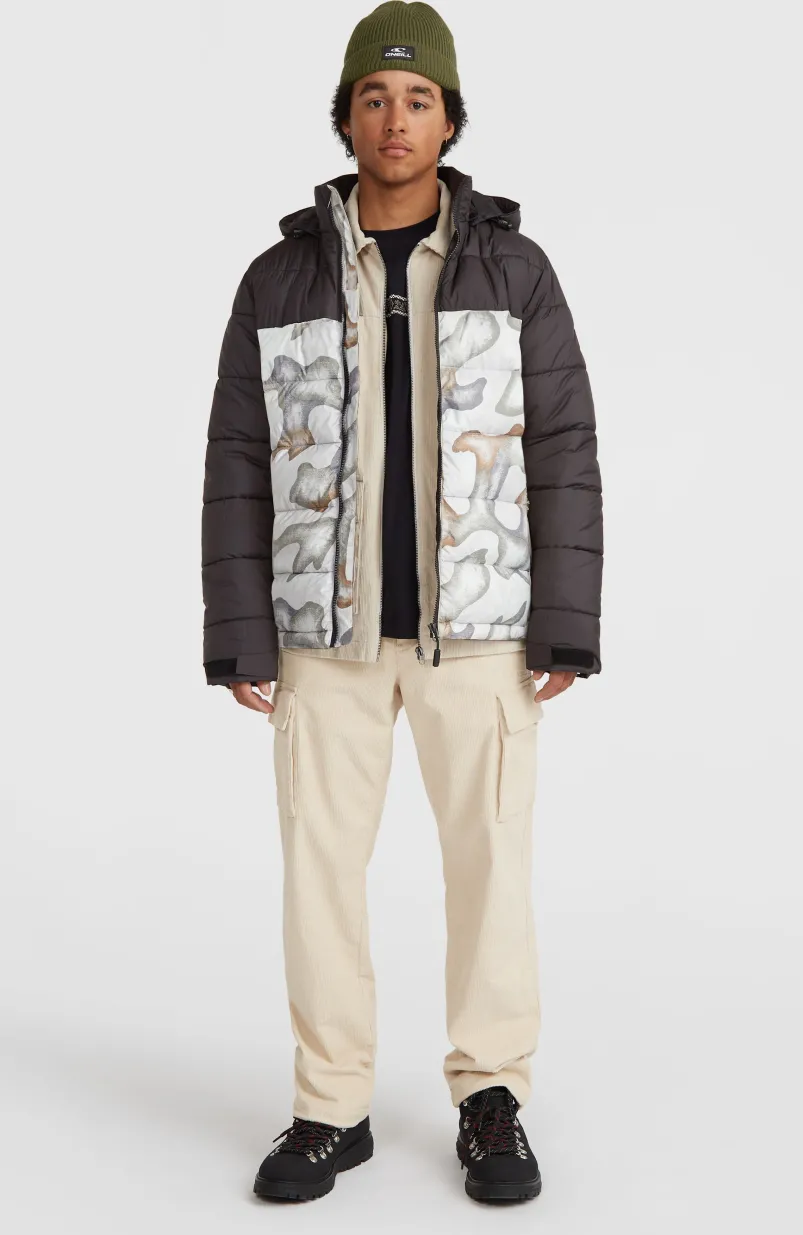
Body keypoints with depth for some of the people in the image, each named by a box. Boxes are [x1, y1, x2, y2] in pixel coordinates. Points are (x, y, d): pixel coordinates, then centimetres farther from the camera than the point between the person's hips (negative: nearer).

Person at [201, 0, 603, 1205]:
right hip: (328, 620, 1)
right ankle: (332, 1111, 17)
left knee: (489, 861, 2)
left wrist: (566, 630, -8)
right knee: (323, 861, 3)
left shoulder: (514, 270, -1)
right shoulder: (281, 279, 1)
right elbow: (242, 466, 1)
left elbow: (561, 456, -3)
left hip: (475, 620, -1)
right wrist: (238, 639, -5)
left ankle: (490, 1104, 18)